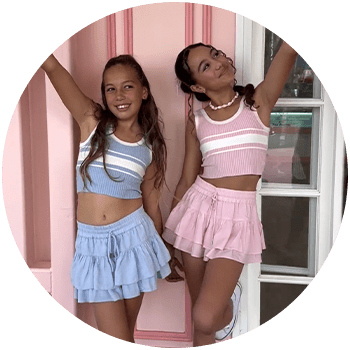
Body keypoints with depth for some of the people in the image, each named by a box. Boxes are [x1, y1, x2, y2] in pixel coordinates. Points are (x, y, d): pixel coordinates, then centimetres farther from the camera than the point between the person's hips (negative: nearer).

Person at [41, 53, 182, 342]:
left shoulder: (151, 147, 3)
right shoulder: (92, 121, -1)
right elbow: (51, 66, -10)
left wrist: (164, 254, 18)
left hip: (132, 236, 1)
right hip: (93, 242, -1)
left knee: (126, 333, 13)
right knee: (116, 337, 2)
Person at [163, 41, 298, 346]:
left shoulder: (258, 101, -1)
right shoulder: (196, 122, 5)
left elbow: (289, 49, -14)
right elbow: (187, 180, 11)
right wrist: (166, 240, 16)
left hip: (238, 216, -3)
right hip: (197, 208, 3)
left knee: (206, 319, -13)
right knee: (200, 316, 10)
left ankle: (229, 303, 23)